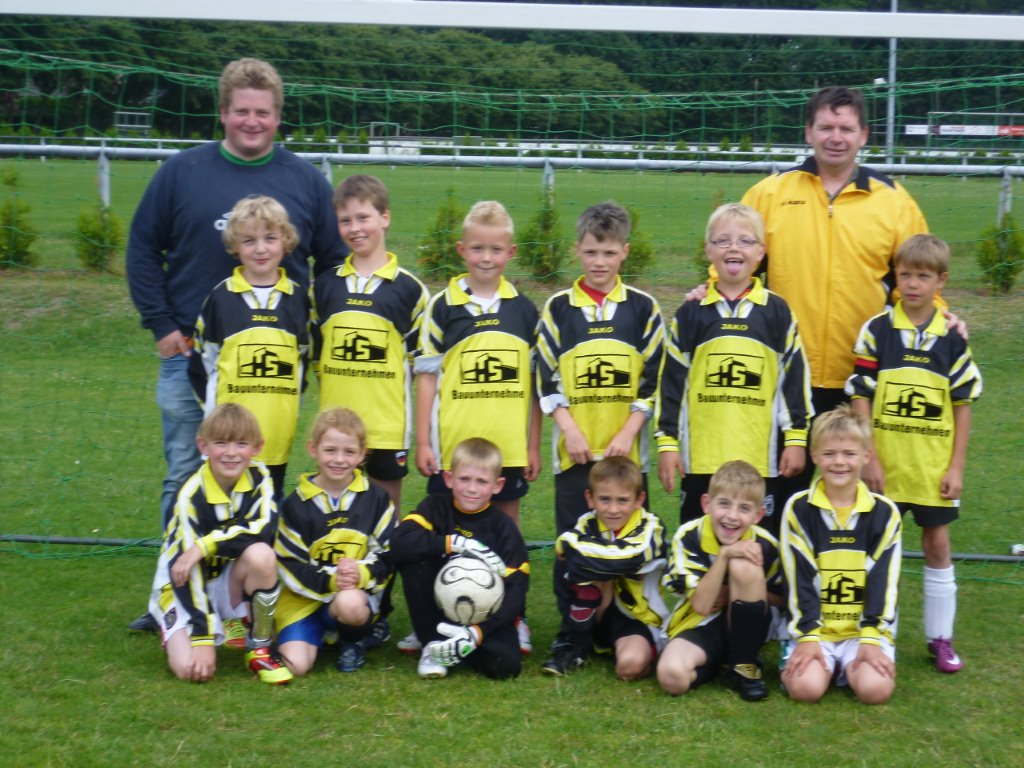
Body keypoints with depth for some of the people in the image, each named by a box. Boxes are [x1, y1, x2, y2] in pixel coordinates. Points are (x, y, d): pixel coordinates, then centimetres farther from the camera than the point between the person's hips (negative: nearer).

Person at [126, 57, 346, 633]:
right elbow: (143, 249, 7)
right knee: (185, 479, 5)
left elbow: (334, 262, 11)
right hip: (191, 357, 0)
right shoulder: (183, 171, 3)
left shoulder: (306, 181, 5)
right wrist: (162, 325, -2)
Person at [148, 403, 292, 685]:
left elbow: (264, 528, -26)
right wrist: (203, 639, -27)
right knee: (191, 668, -26)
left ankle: (259, 650, -12)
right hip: (185, 588, -2)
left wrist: (204, 546, -31)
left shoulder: (258, 477, -10)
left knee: (261, 554, -31)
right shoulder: (191, 496, -20)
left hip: (230, 584, 3)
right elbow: (188, 570, -22)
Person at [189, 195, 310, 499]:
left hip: (278, 436, 2)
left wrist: (287, 404, 9)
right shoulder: (220, 297, -1)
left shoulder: (298, 298, 5)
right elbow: (201, 363, 3)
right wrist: (214, 413, 0)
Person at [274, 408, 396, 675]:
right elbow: (289, 564, -3)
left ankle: (353, 640, -2)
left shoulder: (376, 499, 2)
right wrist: (329, 580, -19)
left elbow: (387, 555, 1)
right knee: (296, 664, -21)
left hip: (357, 593, 0)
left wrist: (361, 574, -20)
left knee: (349, 604, -38)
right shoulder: (296, 504, 1)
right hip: (306, 596, 0)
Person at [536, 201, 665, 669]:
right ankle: (570, 630, 13)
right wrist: (569, 429, -7)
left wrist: (628, 432, -6)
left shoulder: (643, 308, 4)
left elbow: (655, 378, 3)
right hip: (573, 450, 0)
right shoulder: (558, 308, 4)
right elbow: (546, 377, 3)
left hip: (626, 450, 0)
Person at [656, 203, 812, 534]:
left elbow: (794, 377, 5)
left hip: (760, 457, 0)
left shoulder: (777, 311, 4)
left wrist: (796, 439, 2)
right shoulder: (690, 313, 5)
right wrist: (667, 442, 2)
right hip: (701, 457, 1)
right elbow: (671, 381, 6)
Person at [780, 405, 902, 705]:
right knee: (805, 686, -25)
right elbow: (800, 579, -5)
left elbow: (883, 582, -2)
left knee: (875, 688, -24)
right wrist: (808, 637, -12)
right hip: (813, 626, -1)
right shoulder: (798, 509, -3)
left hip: (866, 628, 1)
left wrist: (871, 639, -11)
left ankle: (850, 666, 8)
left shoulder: (884, 512, 0)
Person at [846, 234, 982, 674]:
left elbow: (963, 405, 2)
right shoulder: (876, 332, -5)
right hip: (885, 467, -1)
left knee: (937, 545, 9)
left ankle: (940, 637, 20)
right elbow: (861, 399, -4)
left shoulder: (953, 337, -1)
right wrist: (868, 458, -8)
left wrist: (957, 467, -2)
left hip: (935, 468, 1)